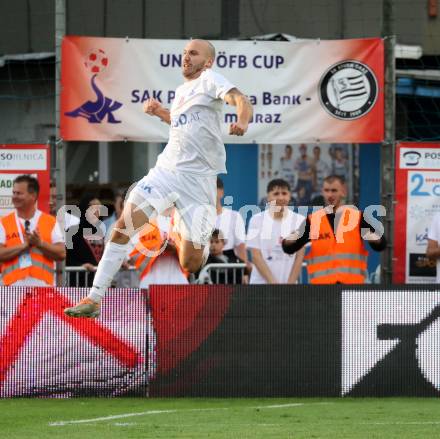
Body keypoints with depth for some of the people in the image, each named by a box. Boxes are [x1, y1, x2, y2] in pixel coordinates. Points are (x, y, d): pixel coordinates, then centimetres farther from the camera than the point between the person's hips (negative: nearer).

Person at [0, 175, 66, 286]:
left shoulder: (51, 222, 7)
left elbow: (61, 254, 2)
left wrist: (40, 243, -13)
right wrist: (25, 245, -13)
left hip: (43, 286, 0)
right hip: (14, 287, 0)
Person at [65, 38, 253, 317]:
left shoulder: (210, 80, -3)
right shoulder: (182, 90, 18)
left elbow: (240, 99, -21)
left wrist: (242, 121, -42)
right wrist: (160, 112, 22)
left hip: (198, 177, -7)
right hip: (166, 168, 7)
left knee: (190, 264, -10)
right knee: (124, 226, -9)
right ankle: (94, 299, -7)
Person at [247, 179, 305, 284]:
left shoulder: (299, 221, 3)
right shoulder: (257, 220, 0)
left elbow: (299, 256, 2)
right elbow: (256, 256, -4)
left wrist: (290, 284, -7)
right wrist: (272, 282, -12)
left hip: (289, 282, 1)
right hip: (261, 282, -1)